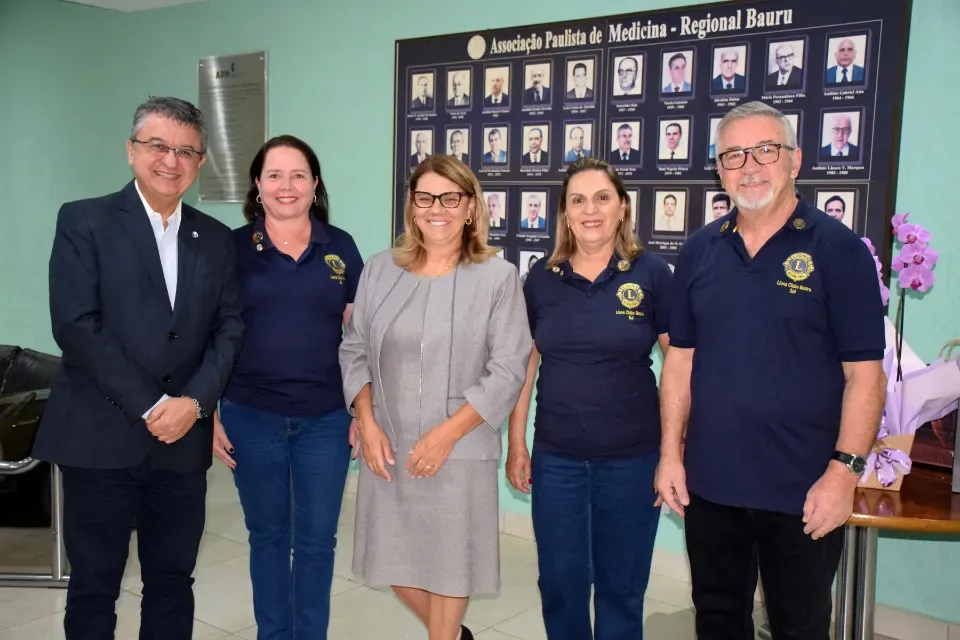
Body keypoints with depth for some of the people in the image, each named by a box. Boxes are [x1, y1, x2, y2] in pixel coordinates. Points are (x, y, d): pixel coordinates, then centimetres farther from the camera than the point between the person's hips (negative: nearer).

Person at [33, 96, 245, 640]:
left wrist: (195, 401, -11)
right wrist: (151, 406, -14)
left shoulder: (216, 239, 9)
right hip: (100, 438, -3)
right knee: (94, 585, 10)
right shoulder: (84, 222, -3)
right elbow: (76, 326, -12)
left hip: (183, 444, 4)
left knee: (173, 581, 13)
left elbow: (229, 327, 5)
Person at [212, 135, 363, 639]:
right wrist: (208, 414, -1)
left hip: (325, 419, 1)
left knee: (317, 538, 10)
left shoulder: (340, 247, 2)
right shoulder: (232, 247, -1)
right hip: (251, 418, 0)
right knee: (267, 535, 15)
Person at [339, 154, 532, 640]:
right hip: (388, 446, 4)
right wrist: (367, 424, -4)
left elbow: (507, 370, -10)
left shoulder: (498, 277, -6)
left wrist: (447, 433, -15)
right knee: (392, 558, 14)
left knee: (448, 561, 8)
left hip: (460, 449, -4)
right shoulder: (379, 271, 5)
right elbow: (354, 351, 8)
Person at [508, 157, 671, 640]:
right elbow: (524, 366, 6)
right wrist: (516, 443, 5)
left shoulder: (651, 274, -6)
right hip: (556, 457, 2)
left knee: (621, 583, 14)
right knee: (560, 580, 12)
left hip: (632, 457, -2)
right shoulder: (541, 278, 1)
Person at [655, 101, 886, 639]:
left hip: (804, 492, -3)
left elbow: (865, 374, -9)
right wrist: (671, 453, 3)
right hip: (709, 483, 4)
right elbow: (681, 358, 7)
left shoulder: (839, 250, -7)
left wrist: (845, 471, -15)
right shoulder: (700, 251, 4)